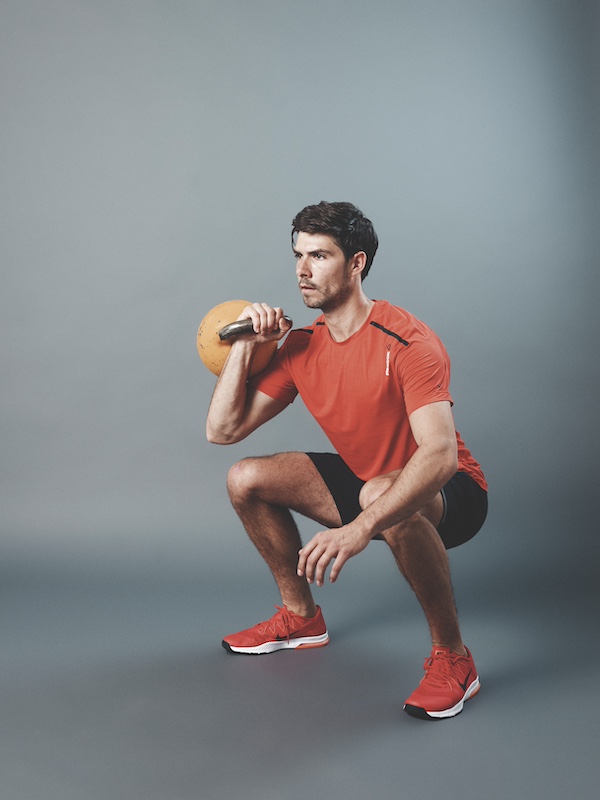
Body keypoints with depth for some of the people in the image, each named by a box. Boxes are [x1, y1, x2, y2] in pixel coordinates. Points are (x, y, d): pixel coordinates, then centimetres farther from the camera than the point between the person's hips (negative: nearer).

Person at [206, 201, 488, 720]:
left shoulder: (407, 342, -26)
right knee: (246, 479, -3)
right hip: (364, 481, 7)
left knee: (381, 494, -41)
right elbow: (222, 431, -3)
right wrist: (244, 346, -13)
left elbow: (440, 454, -39)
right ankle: (302, 617, 16)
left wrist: (361, 527, -50)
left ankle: (452, 658, -20)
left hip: (450, 493, -7)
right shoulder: (300, 347, -4)